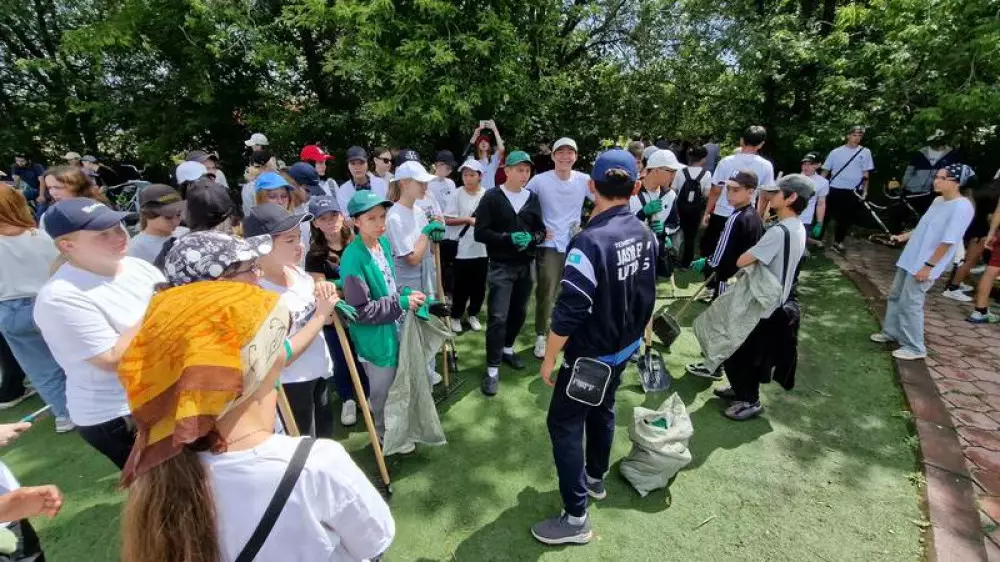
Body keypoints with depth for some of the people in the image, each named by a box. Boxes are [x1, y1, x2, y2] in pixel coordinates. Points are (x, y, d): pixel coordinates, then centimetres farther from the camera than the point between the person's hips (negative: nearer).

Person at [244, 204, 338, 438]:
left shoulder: (300, 274, -5)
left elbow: (327, 319, 8)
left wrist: (328, 296, -13)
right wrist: (320, 316, -24)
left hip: (319, 375, 7)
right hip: (290, 385, -7)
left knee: (325, 437, 26)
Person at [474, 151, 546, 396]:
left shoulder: (533, 198, 9)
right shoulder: (492, 197, -4)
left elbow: (542, 232, 12)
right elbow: (480, 232, -9)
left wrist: (530, 239, -11)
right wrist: (509, 238, -21)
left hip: (526, 266, 5)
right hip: (501, 266, -5)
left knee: (519, 312, 16)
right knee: (498, 317, -8)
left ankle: (507, 349, 39)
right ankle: (493, 369, 2)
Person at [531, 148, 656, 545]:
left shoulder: (590, 241, -28)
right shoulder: (645, 234, -3)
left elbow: (568, 312, -27)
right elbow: (645, 294, 9)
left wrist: (549, 359, -13)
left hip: (591, 354, -8)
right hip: (625, 345, 8)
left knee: (564, 423, 6)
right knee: (603, 410, 25)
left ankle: (576, 518, 17)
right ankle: (596, 479, 47)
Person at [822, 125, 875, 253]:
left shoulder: (865, 152, 4)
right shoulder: (836, 152, 0)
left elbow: (866, 173, 8)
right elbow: (825, 171, 2)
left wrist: (865, 190, 4)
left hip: (853, 191, 2)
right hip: (834, 189, -2)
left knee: (847, 218, 8)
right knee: (826, 214, 3)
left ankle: (838, 242, 19)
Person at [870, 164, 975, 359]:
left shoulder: (962, 207, -17)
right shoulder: (938, 200, 8)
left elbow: (948, 241, -19)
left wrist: (928, 266, -20)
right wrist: (903, 236, 13)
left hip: (924, 264, -8)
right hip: (910, 258, 9)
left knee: (910, 303, -5)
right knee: (895, 296, 16)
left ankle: (914, 347, 7)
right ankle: (891, 332, 30)